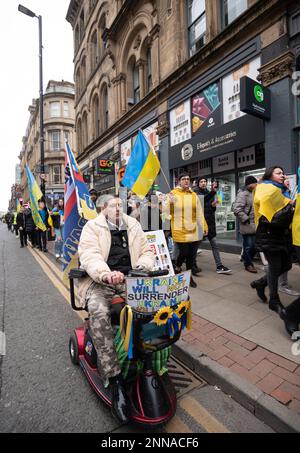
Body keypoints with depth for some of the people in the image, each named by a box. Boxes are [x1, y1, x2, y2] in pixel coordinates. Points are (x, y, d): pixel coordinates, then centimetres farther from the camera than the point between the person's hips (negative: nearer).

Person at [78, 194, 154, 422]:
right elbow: (89, 255, -12)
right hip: (100, 282, -3)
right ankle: (114, 378, -22)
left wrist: (143, 266, -10)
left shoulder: (133, 225, 16)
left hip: (129, 279, 3)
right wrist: (106, 274, -32)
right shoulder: (92, 227, 4)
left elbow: (146, 250, 14)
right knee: (99, 311, -32)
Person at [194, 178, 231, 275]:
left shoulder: (209, 193, 16)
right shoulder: (196, 191, 0)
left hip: (209, 221, 5)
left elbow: (213, 209, 19)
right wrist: (213, 191, -33)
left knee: (214, 244, 4)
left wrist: (214, 206, -3)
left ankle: (219, 266, 8)